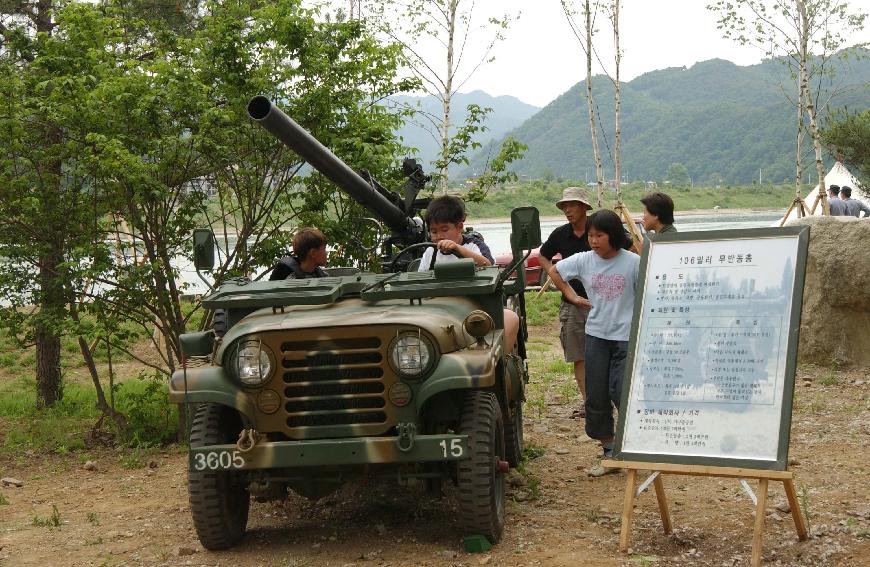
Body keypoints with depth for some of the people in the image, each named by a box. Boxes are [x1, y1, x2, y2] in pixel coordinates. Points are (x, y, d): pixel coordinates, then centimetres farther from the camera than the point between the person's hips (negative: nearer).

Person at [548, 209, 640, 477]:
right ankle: (609, 452, 18)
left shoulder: (633, 262, -10)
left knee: (622, 394, -12)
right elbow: (554, 271, 15)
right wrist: (573, 296, 9)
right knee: (596, 397, 6)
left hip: (626, 337, -4)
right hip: (596, 336, 4)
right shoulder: (583, 260, 0)